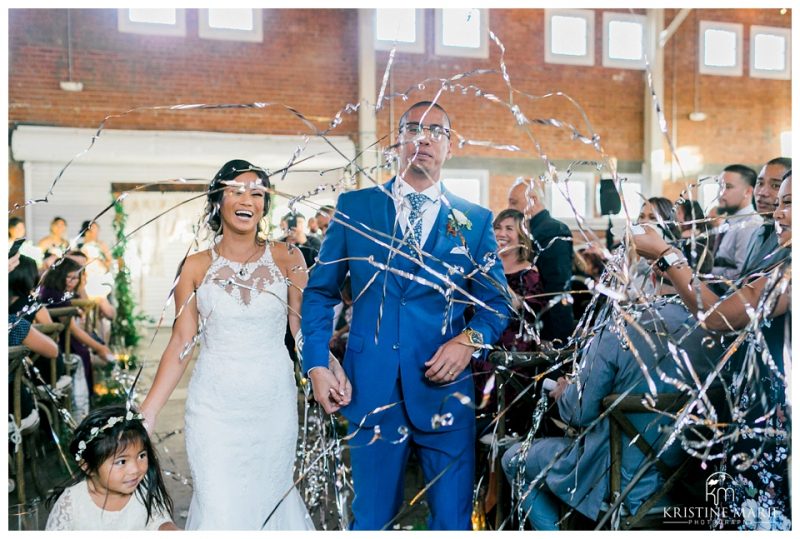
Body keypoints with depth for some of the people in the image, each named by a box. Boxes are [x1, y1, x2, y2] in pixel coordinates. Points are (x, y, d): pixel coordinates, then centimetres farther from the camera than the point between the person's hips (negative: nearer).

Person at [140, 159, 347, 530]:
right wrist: (147, 413, -4)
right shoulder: (196, 267, 0)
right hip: (215, 405, 0)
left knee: (271, 497, 12)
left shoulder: (287, 258, -1)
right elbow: (181, 343, 1)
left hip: (274, 402, 1)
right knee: (219, 508, 0)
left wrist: (329, 364, -20)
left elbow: (304, 328, 0)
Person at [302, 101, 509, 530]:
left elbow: (496, 300, 9)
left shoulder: (475, 220, 7)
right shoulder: (354, 207, 6)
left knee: (452, 520, 7)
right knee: (370, 519, 12)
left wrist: (471, 338, -11)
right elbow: (319, 291, 8)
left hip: (444, 388, 0)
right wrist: (316, 365, -1)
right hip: (372, 387, 0)